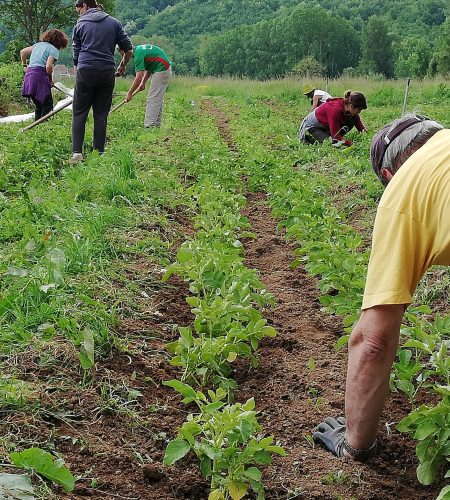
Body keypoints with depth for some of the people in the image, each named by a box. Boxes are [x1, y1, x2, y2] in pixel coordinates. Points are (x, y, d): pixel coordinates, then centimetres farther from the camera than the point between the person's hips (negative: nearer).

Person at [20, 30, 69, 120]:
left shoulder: (38, 44, 21)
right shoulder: (54, 50, -2)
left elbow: (23, 52, 28)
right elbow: (48, 66, -15)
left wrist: (24, 65, 36)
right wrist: (51, 79, 1)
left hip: (28, 76, 8)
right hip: (40, 77, -8)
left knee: (39, 106, 18)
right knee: (48, 106, -2)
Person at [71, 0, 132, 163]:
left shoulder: (80, 25, 8)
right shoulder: (114, 22, 11)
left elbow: (76, 56, 10)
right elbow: (128, 49, 11)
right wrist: (122, 66, 27)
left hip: (85, 72, -2)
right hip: (107, 73, 2)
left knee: (79, 113, 2)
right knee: (101, 114, 8)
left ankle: (77, 152, -7)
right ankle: (99, 152, 6)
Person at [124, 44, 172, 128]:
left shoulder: (138, 53, -19)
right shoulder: (139, 49, 11)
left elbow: (139, 77, -21)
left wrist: (129, 93, -15)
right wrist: (143, 83, 11)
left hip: (161, 71, -10)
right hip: (164, 70, 10)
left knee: (153, 100, -11)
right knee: (158, 100, 13)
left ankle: (149, 126, -15)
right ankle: (157, 125, 16)